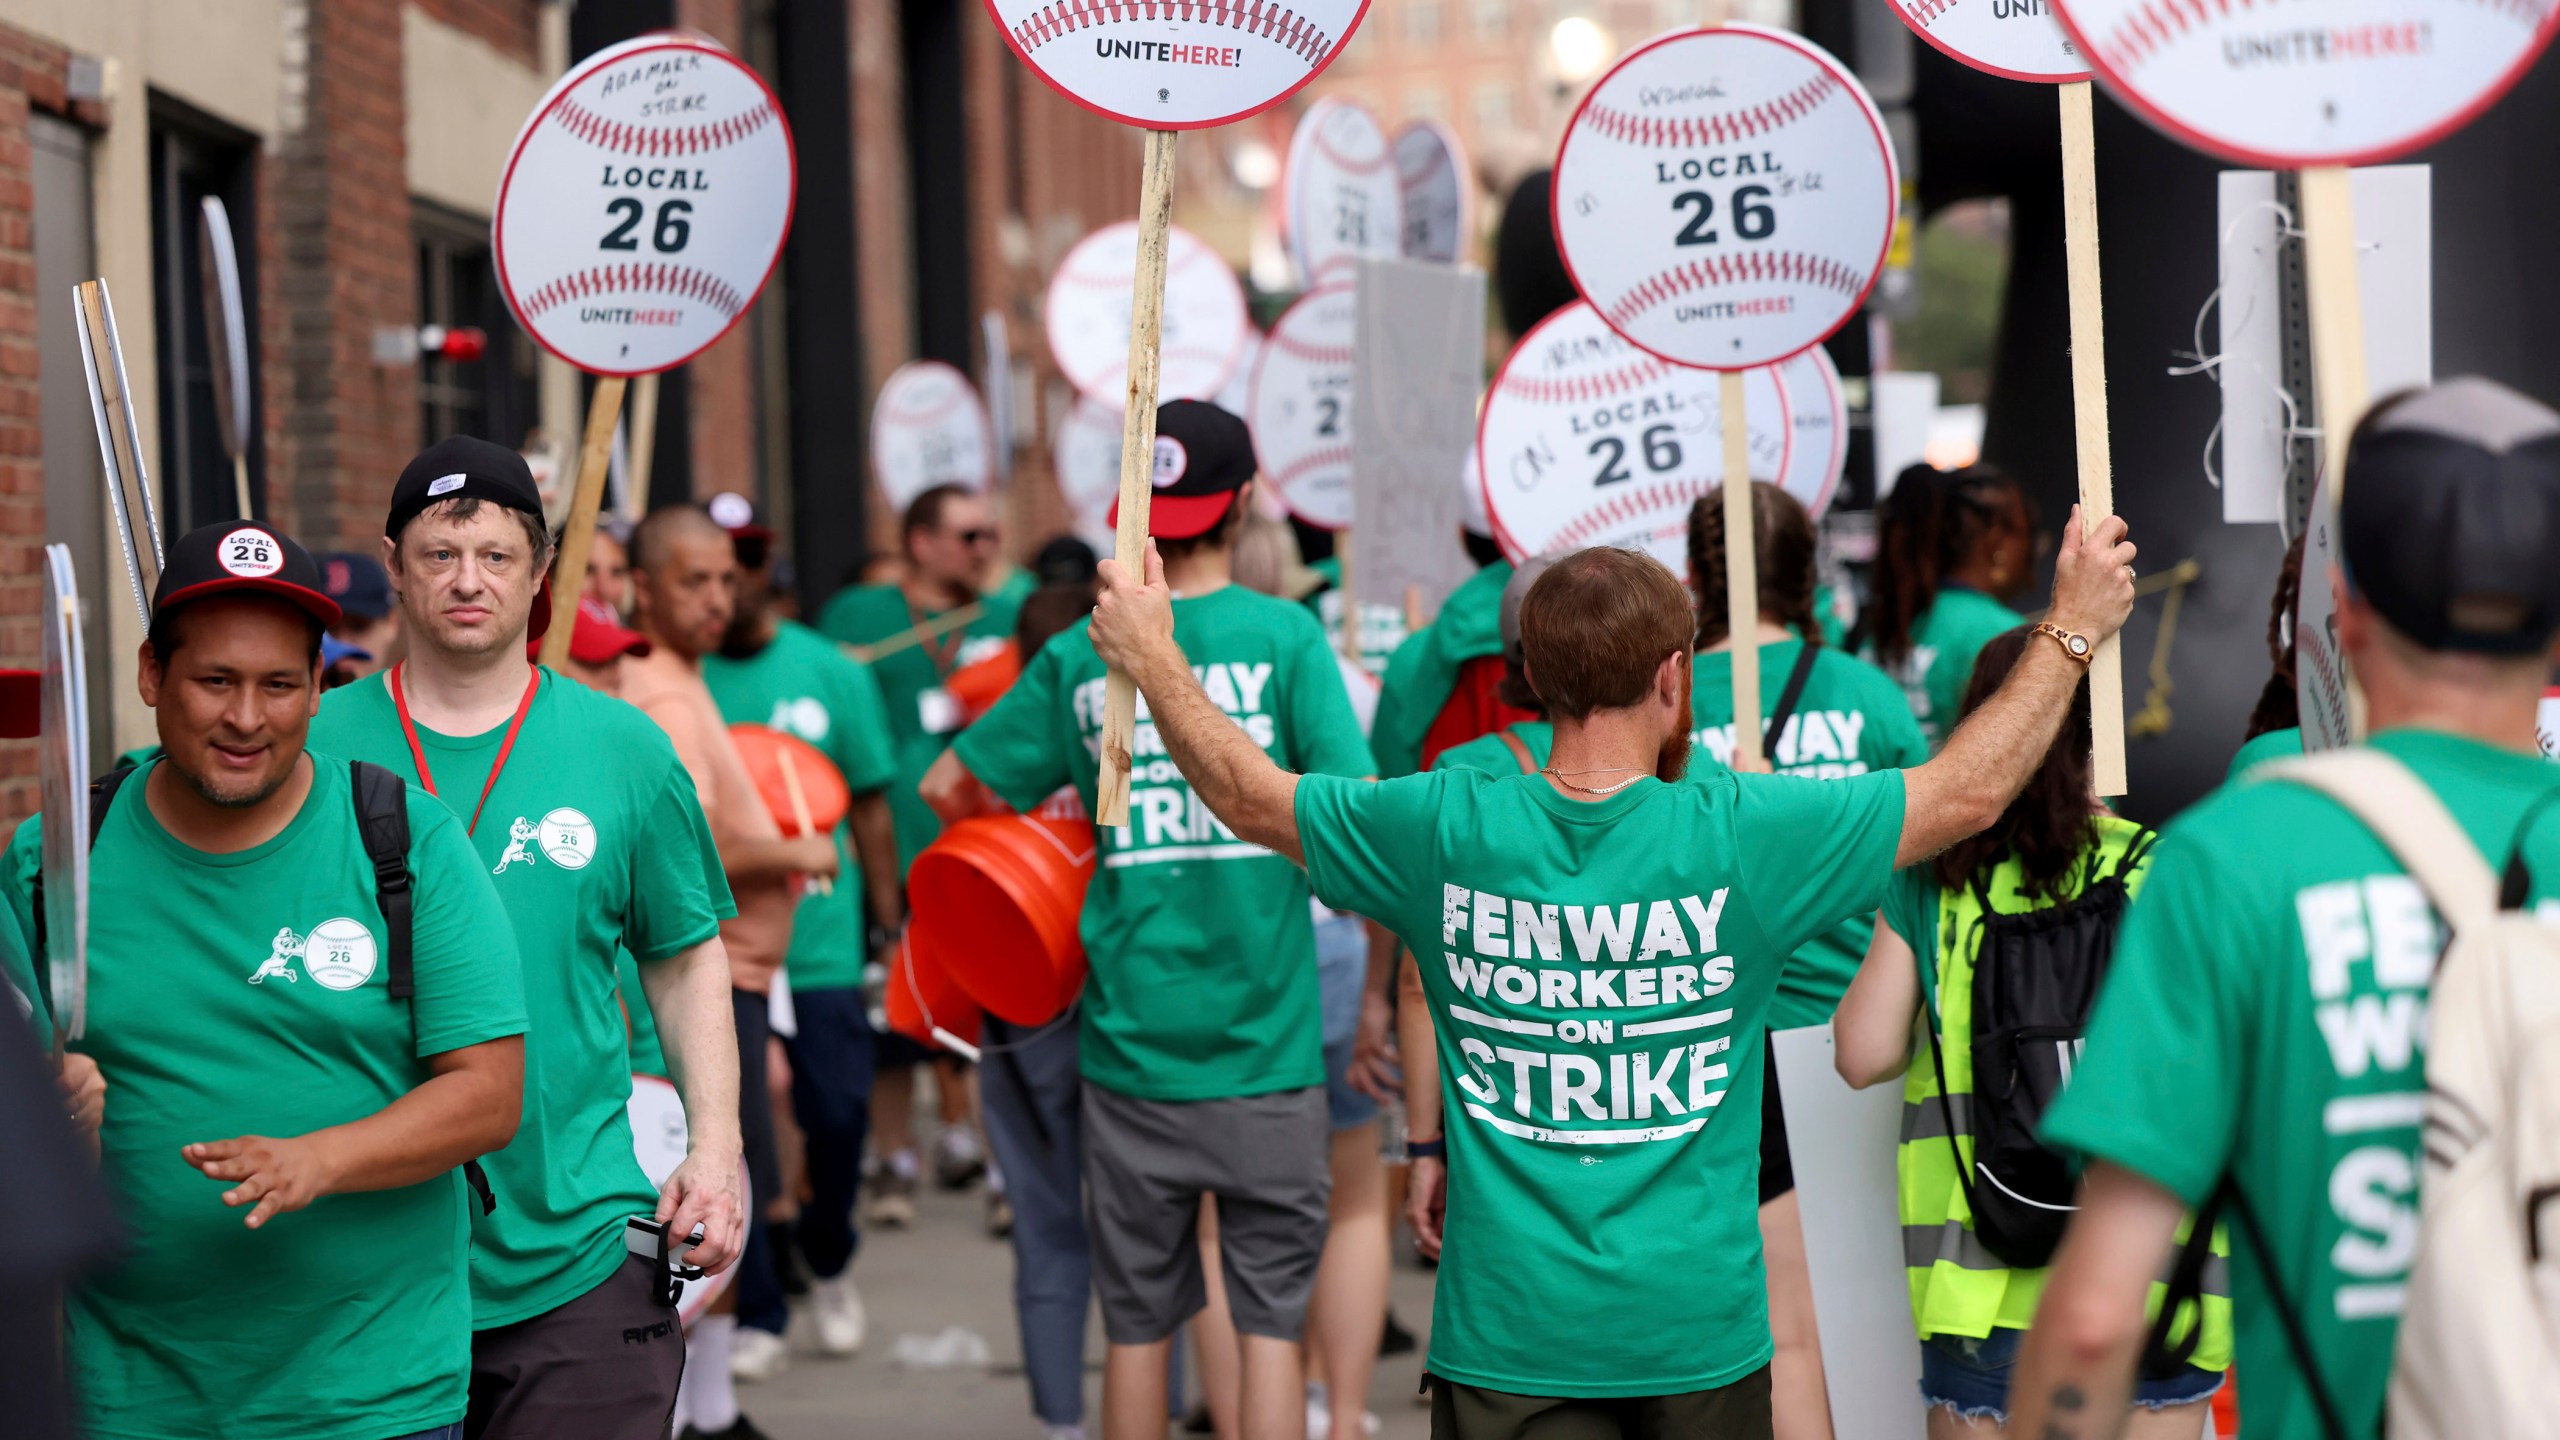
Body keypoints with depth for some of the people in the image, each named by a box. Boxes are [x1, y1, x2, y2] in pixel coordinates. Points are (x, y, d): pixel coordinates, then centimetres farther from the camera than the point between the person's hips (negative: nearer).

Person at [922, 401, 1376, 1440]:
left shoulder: (1079, 657, 2)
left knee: (1137, 1322, 11)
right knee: (1269, 1315, 5)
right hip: (1264, 1043, -2)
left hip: (1129, 1043, 2)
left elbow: (949, 786, 9)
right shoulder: (1283, 635, -6)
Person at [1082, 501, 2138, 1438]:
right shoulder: (1742, 837, -11)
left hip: (1509, 1339, 1)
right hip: (1698, 1333, -1)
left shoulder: (1449, 832, -8)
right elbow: (1969, 791, 0)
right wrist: (2070, 629, 13)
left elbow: (1248, 796, 9)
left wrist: (1151, 657, 24)